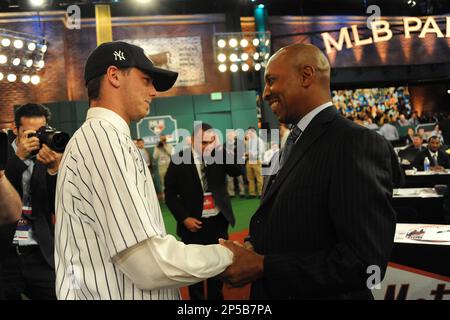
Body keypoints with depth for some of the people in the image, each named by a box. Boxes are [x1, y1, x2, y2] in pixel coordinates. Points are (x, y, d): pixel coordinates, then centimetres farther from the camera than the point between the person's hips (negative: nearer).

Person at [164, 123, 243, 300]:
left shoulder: (218, 155, 1)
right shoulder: (180, 160, -7)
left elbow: (238, 170, -12)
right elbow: (170, 194, -4)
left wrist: (220, 148, -17)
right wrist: (184, 218, -12)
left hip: (218, 221, 3)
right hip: (194, 222, -2)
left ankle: (216, 297, 31)